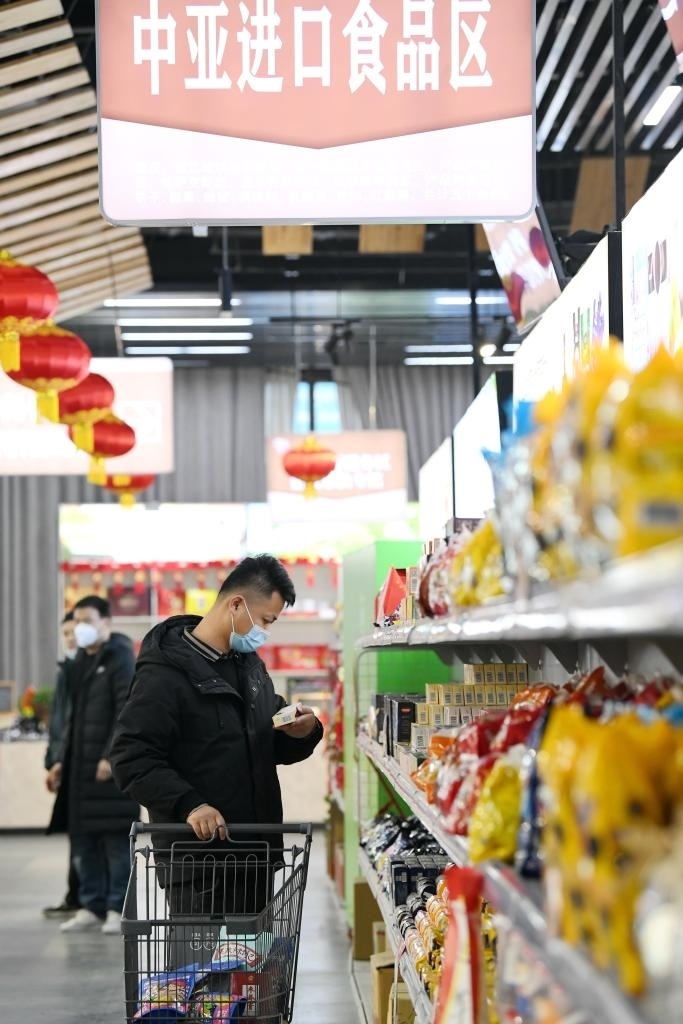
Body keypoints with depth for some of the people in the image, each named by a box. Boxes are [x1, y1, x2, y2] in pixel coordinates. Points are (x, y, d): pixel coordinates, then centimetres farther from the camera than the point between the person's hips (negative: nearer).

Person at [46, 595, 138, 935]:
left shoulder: (119, 658, -7)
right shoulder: (79, 664, 17)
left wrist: (110, 756, -20)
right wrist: (62, 759, 16)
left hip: (112, 765, -8)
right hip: (80, 766, 8)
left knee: (116, 838, -3)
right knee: (84, 838, 8)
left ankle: (118, 909, 2)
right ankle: (92, 906, 15)